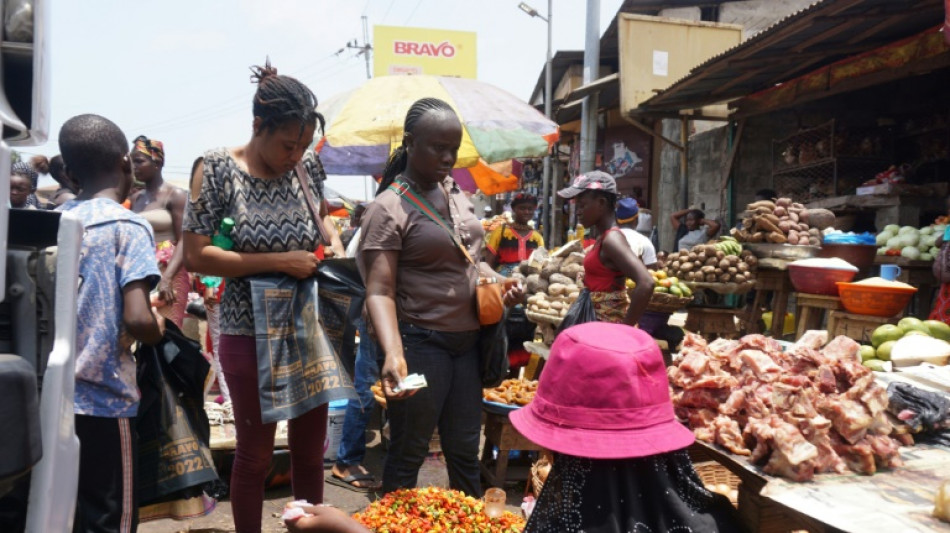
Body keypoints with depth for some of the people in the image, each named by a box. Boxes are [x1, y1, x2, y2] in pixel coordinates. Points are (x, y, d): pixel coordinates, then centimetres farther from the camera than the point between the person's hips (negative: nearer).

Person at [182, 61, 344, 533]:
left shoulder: (308, 165, -2)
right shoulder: (219, 168, -12)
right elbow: (195, 255, -14)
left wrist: (334, 242, -5)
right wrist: (278, 261, -21)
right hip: (250, 333, -4)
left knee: (310, 447, 16)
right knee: (255, 453, 11)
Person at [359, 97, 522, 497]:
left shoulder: (456, 193, 9)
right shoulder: (388, 208, -14)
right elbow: (379, 291, -21)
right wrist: (393, 353, -36)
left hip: (468, 340, 7)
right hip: (421, 343, -7)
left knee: (465, 451, 18)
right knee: (408, 454, 8)